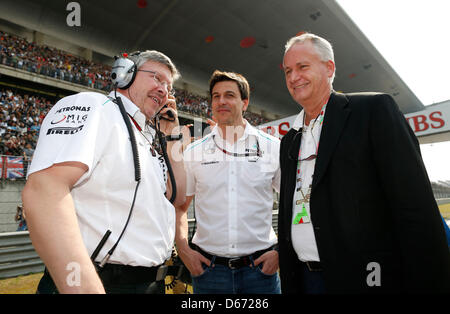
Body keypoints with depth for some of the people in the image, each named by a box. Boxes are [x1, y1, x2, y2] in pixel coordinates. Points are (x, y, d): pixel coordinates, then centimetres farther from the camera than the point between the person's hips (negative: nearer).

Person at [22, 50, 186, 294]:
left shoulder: (145, 140, 14)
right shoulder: (92, 105, -11)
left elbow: (177, 196, 12)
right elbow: (44, 190, -25)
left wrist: (171, 136, 8)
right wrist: (85, 288, -32)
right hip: (103, 282, -9)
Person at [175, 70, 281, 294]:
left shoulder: (273, 148, -2)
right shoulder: (193, 152, 1)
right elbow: (179, 207, 9)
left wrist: (281, 251, -4)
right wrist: (183, 250, -2)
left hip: (260, 267, 0)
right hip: (208, 269, 1)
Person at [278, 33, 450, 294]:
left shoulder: (375, 109, -6)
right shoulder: (289, 141, 11)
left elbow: (417, 209, -12)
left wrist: (426, 284, -16)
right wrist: (289, 283, 12)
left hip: (367, 278, -5)